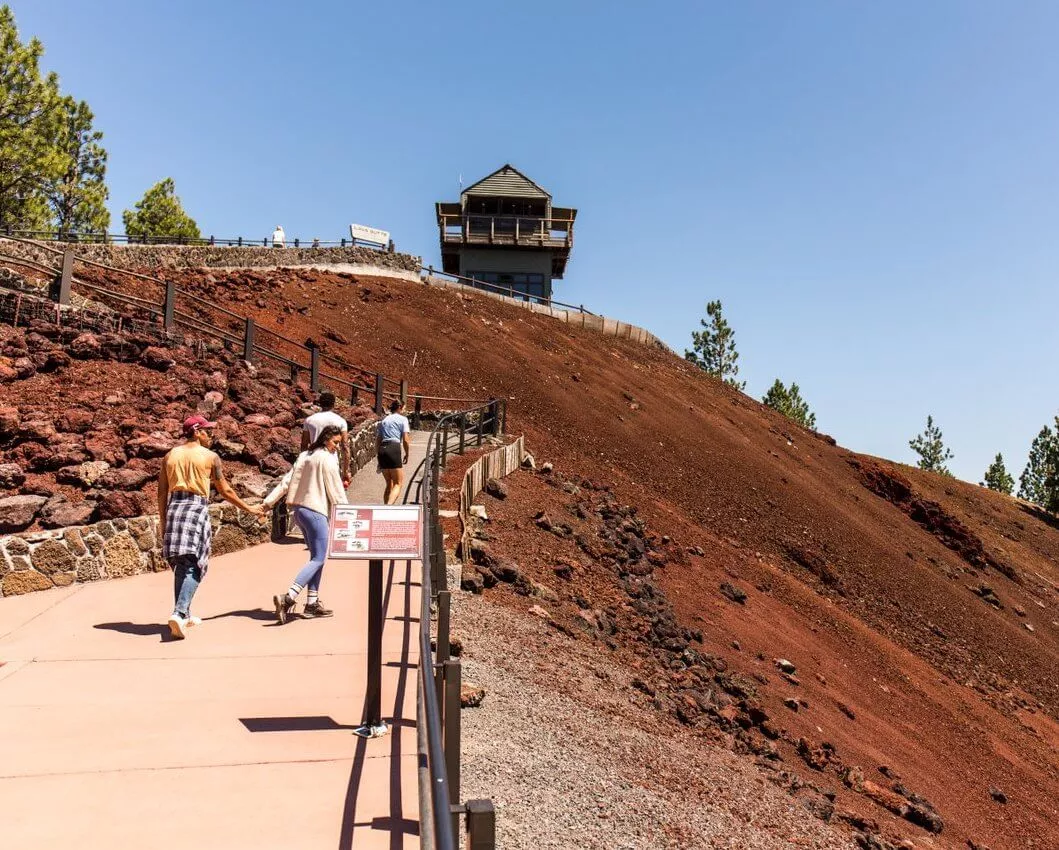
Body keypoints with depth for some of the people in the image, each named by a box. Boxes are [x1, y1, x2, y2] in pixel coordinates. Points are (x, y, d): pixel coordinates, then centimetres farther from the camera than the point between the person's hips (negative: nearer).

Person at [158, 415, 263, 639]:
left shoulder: (170, 456, 12)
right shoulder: (210, 457, -1)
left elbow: (162, 492, 11)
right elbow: (225, 490, 3)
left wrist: (162, 520, 18)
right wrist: (248, 508, 14)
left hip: (174, 508, 5)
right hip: (197, 509, -5)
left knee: (180, 564, 14)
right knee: (193, 565, -4)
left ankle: (184, 615, 22)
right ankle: (179, 613, -20)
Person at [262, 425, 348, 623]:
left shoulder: (305, 456, 14)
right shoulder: (327, 459, -10)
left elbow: (287, 480, 11)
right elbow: (335, 489, -9)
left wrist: (268, 501, 10)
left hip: (300, 510, 9)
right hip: (316, 512, -9)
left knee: (317, 557, 16)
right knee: (318, 559, -7)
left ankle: (312, 603, 16)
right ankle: (288, 598, -21)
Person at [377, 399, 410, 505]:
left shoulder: (383, 421, 20)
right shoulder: (403, 419, 5)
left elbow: (377, 441, 17)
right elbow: (406, 440, -4)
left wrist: (379, 456, 21)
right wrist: (407, 454, 9)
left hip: (382, 450, 5)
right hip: (394, 449, -5)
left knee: (389, 484, 18)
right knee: (398, 483, -1)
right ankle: (389, 506, -22)